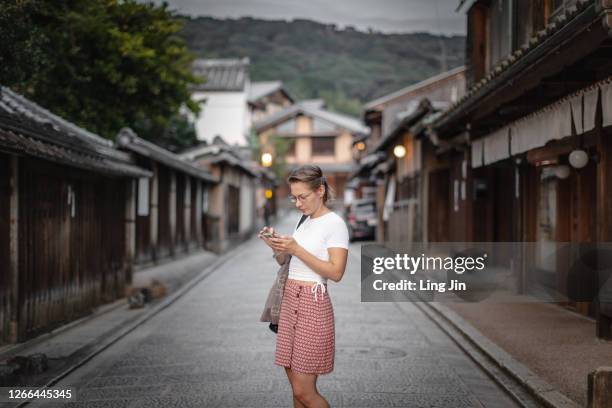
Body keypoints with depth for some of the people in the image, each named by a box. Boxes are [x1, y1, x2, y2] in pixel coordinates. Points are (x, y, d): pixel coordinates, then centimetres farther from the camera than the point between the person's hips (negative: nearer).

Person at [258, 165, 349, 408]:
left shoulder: (335, 223, -9)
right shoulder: (304, 221, 15)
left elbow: (336, 272, -17)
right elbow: (282, 260, 20)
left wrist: (296, 249, -20)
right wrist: (277, 246, -2)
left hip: (312, 303, -8)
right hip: (290, 300, 8)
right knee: (296, 386, 10)